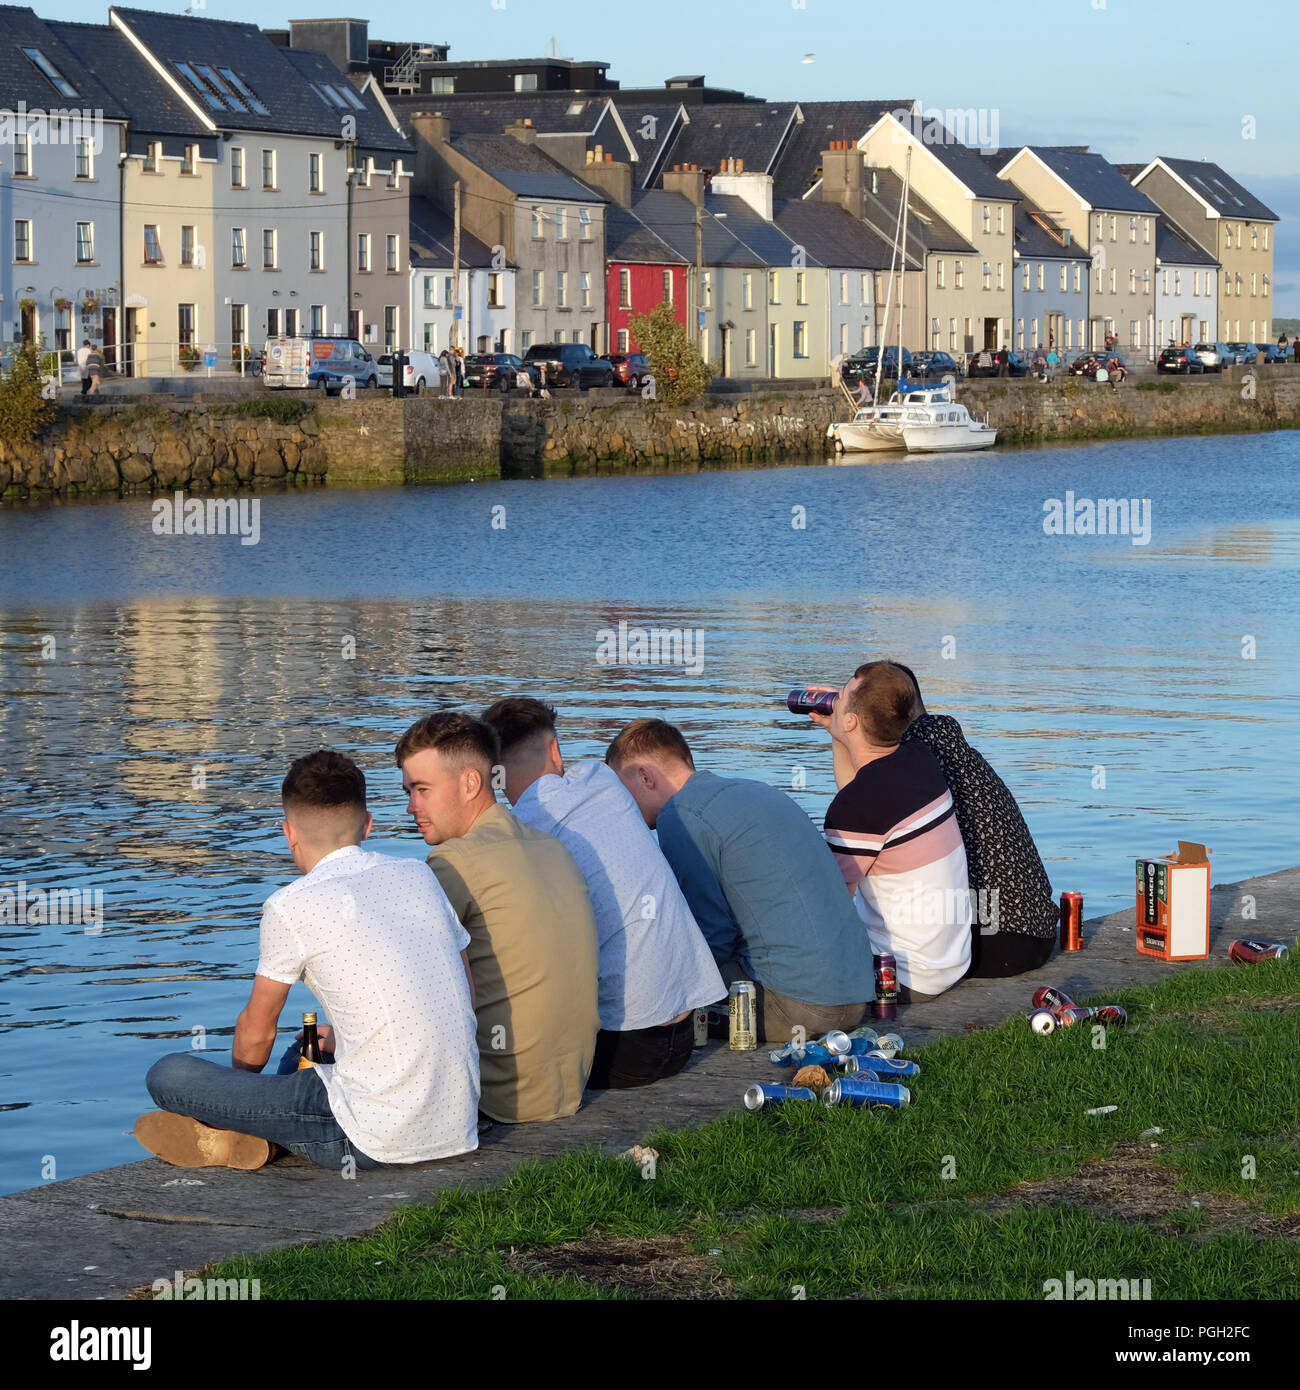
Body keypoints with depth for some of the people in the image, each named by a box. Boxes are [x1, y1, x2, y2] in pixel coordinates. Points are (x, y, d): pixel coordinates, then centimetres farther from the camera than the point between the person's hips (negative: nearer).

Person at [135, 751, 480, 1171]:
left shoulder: (291, 907, -6)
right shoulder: (417, 876, 10)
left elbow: (256, 1034, 6)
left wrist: (238, 1086, 29)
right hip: (459, 1129, 7)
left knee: (167, 1076, -2)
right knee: (300, 1055, 35)